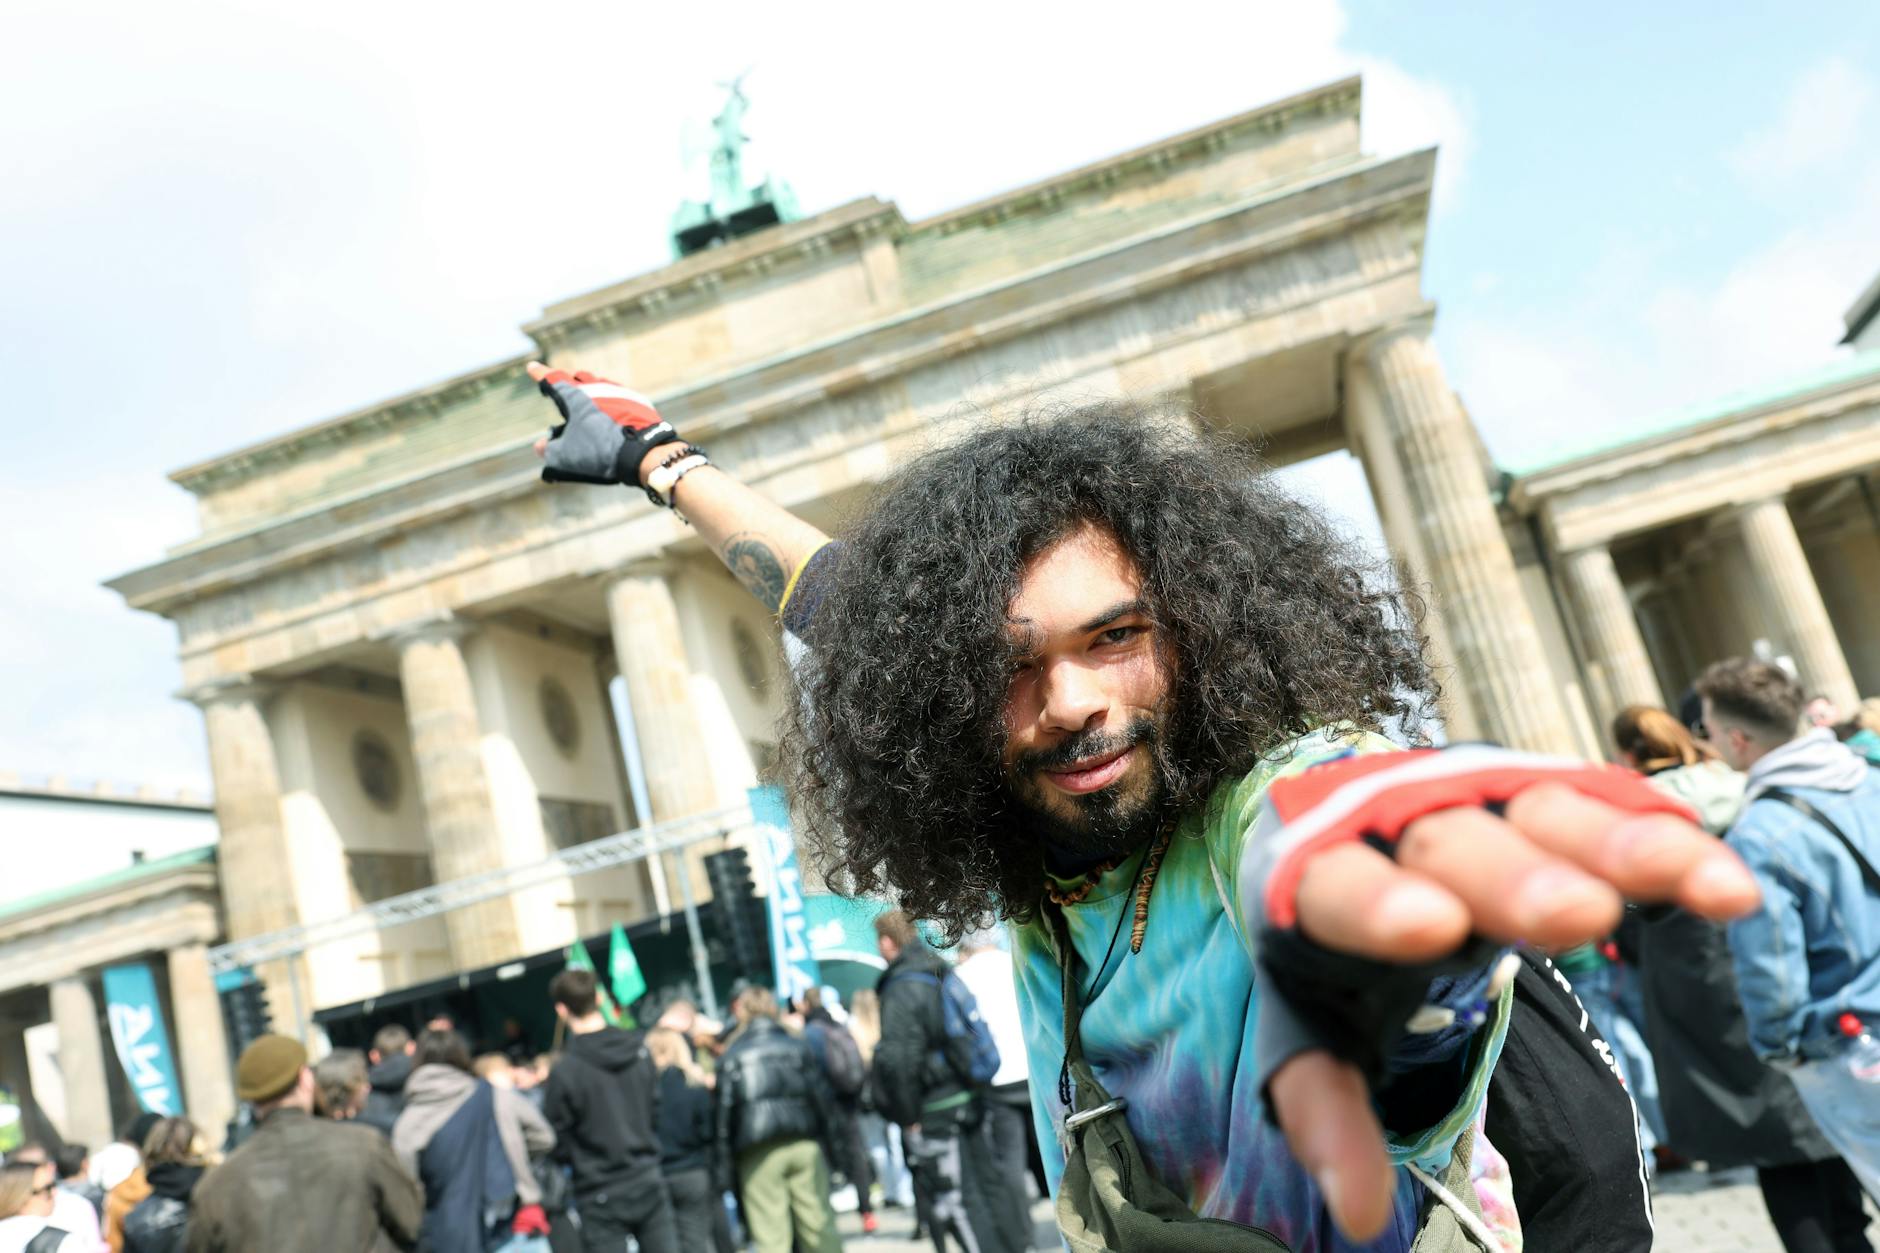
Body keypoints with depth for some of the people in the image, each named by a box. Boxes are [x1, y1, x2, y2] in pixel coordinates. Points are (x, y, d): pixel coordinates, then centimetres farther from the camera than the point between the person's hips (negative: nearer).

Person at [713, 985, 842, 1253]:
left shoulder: (731, 1057, 1)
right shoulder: (799, 1045, 8)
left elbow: (723, 1111, -2)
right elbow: (822, 1096, 7)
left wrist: (725, 1163, 2)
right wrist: (826, 1139, 14)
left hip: (758, 1156, -2)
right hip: (805, 1146, 2)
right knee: (820, 1226, 10)